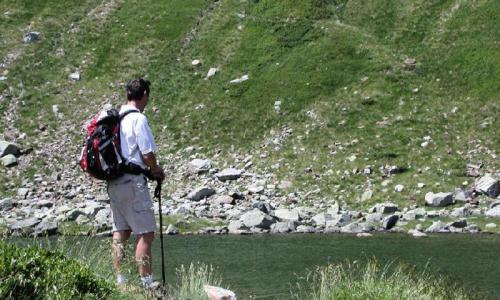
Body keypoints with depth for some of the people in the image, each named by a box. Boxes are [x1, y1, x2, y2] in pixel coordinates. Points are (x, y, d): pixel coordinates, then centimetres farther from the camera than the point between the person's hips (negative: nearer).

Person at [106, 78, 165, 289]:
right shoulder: (138, 119, -12)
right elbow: (147, 154, -15)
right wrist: (157, 171, 4)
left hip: (113, 182, 8)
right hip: (133, 182, -8)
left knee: (120, 232, 14)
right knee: (146, 233, -3)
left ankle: (117, 278, 16)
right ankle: (146, 280, -4)